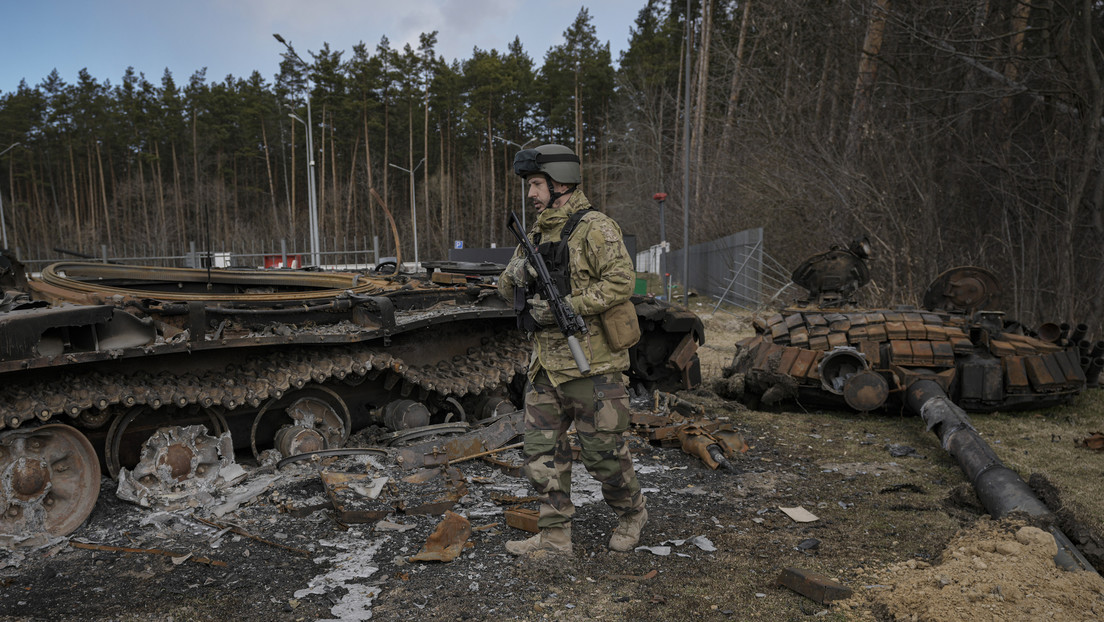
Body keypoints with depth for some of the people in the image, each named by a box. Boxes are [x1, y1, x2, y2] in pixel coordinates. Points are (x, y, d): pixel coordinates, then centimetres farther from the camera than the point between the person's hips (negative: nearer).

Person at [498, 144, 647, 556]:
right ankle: (555, 535, 21)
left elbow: (621, 281, -20)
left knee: (602, 451, 4)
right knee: (542, 451, 9)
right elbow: (506, 289, 18)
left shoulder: (594, 228, -10)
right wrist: (516, 273, -6)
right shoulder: (537, 233, 15)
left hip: (590, 365, -8)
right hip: (546, 366, 8)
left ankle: (632, 514, 30)